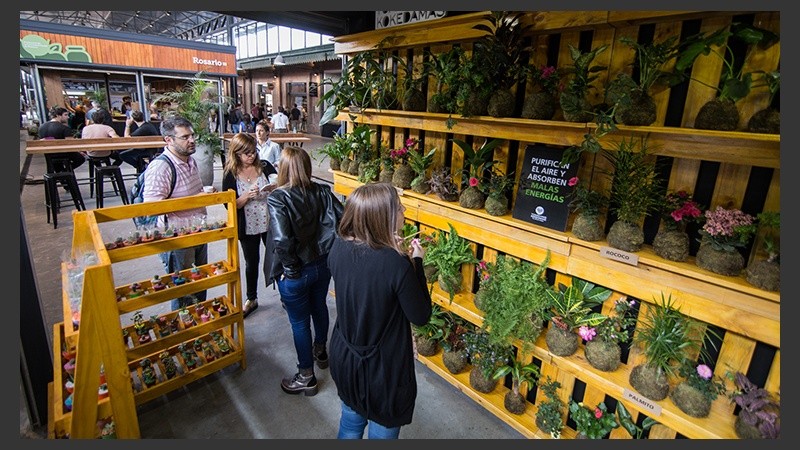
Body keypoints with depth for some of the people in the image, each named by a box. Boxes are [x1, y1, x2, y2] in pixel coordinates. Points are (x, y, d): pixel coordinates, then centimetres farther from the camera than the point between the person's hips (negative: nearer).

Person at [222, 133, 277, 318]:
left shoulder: (264, 166, -6)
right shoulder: (230, 174, -7)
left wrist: (275, 188, -20)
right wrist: (246, 196, -24)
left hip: (270, 222, 0)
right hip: (248, 226, 0)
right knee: (251, 263, 16)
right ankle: (251, 299, 35)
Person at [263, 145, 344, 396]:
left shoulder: (277, 198, -21)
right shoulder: (322, 192, -8)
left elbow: (281, 240, -31)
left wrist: (291, 269, -16)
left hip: (295, 273, -5)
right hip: (323, 264, 5)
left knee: (299, 322, 13)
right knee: (319, 307, 28)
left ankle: (306, 377, 31)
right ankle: (320, 352, 53)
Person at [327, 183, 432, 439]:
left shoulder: (338, 247, -13)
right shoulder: (397, 264, -31)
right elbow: (421, 316, -17)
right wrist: (417, 262, -12)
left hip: (344, 358, 6)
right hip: (384, 369, -5)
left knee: (350, 421, 30)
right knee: (382, 432, 21)